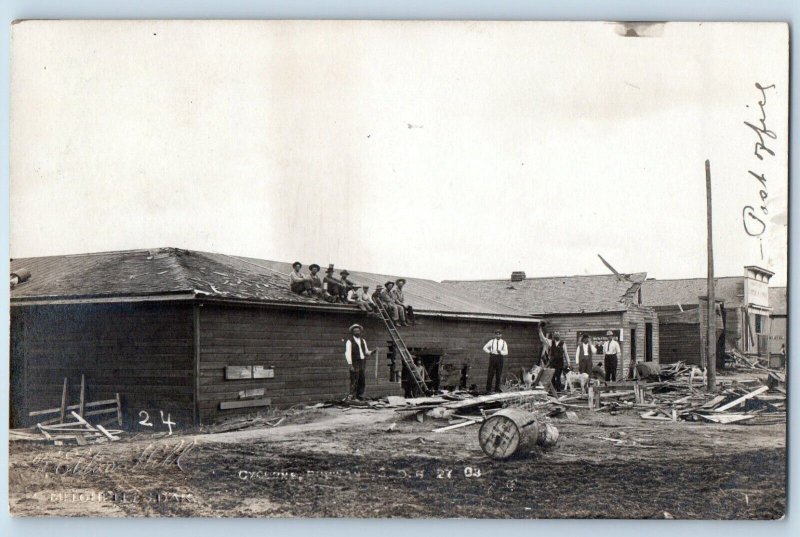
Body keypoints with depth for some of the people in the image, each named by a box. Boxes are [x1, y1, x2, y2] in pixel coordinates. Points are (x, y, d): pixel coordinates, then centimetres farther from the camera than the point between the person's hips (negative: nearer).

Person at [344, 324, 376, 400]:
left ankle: (360, 396, 13)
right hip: (354, 364, -6)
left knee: (362, 382, 6)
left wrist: (372, 352, -3)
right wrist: (350, 365, -18)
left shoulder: (363, 341, 15)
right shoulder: (349, 341, -5)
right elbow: (347, 354, -10)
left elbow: (366, 352, 20)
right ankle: (351, 396, -7)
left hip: (362, 364, 6)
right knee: (354, 382, -9)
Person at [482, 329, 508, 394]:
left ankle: (497, 389, 14)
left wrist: (500, 352, -19)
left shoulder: (504, 342, 4)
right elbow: (485, 348, 12)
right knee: (490, 374, -2)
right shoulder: (492, 341, 4)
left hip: (500, 358, 1)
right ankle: (488, 389, 3)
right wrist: (489, 352, -3)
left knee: (498, 374, 4)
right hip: (492, 357, -1)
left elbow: (506, 352, 0)